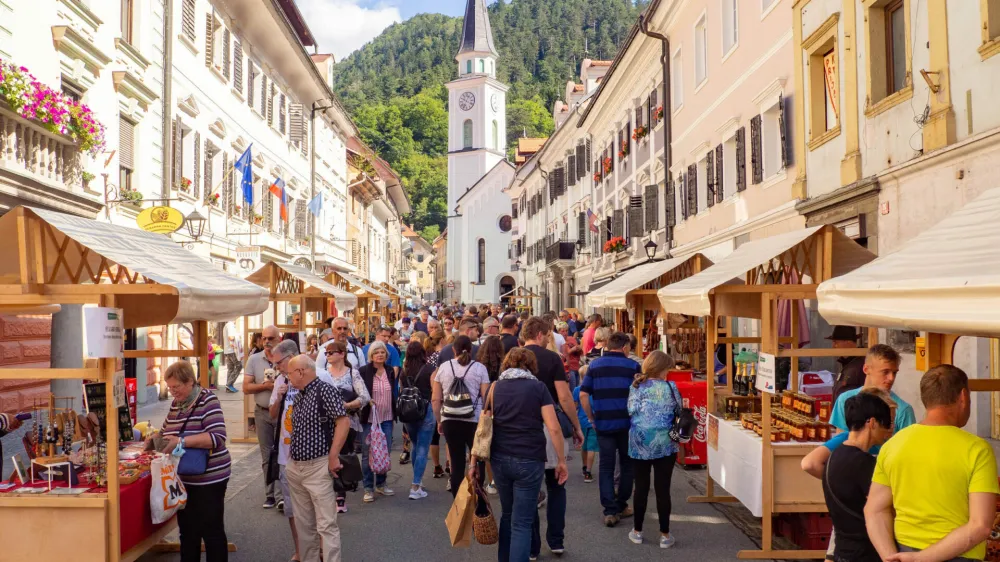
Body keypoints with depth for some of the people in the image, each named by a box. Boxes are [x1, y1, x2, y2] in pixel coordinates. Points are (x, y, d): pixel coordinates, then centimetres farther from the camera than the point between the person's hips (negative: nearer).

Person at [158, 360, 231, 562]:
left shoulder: (207, 401, -15)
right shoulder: (176, 403, 8)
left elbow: (217, 437, -26)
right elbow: (166, 430, 22)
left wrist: (182, 441, -30)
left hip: (209, 479, -7)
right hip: (184, 479, 8)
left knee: (212, 531, 3)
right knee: (187, 531, 17)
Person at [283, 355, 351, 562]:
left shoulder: (325, 391, -12)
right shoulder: (298, 396, 13)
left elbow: (343, 422, -19)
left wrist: (333, 457, -19)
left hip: (318, 467, -8)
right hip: (295, 467, 8)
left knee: (326, 525, -6)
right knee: (303, 523, 15)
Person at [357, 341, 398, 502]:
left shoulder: (390, 371, 6)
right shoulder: (363, 372, -8)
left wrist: (395, 413, 13)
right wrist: (366, 400, -22)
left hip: (387, 418, 5)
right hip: (369, 418, -4)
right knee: (368, 454, 2)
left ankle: (381, 484, 26)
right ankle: (368, 488, 11)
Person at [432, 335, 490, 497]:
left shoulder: (443, 367, 7)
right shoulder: (479, 368, 0)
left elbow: (435, 399, 7)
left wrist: (439, 421, 17)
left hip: (450, 421, 2)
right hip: (474, 421, -2)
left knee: (457, 463, 7)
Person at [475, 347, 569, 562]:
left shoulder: (495, 387, 7)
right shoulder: (538, 387, -1)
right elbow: (553, 428, -8)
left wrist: (474, 461, 8)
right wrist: (561, 460, 0)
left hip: (499, 459, 4)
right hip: (529, 460, -4)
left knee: (507, 515, 22)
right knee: (522, 522, 0)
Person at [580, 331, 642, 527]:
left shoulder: (594, 365, 4)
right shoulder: (633, 366, -2)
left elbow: (583, 395, -1)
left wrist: (592, 419, 7)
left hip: (603, 424, 1)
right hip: (627, 423, -1)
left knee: (606, 467, 6)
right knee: (627, 465, 16)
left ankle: (610, 511, 1)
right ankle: (621, 505, 23)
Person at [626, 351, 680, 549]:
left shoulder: (636, 387, 0)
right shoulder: (670, 387, -3)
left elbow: (631, 412, -4)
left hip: (639, 443, 2)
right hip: (664, 444, -1)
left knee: (641, 487, 11)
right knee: (663, 489, 4)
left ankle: (637, 531, 20)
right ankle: (665, 535, 10)